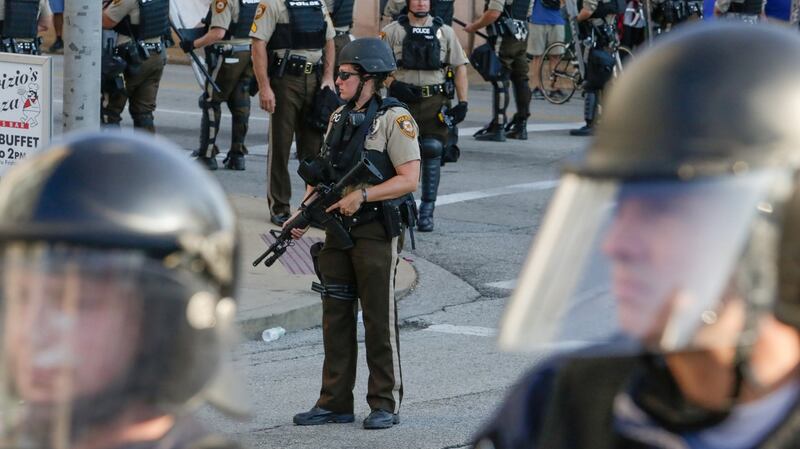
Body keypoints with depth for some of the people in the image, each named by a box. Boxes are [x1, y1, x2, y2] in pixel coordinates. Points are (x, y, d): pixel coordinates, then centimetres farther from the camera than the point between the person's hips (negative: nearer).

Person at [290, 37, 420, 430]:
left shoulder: (394, 119, -11)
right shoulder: (339, 118, 12)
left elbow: (409, 179, -17)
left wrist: (362, 194, -24)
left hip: (377, 232, -7)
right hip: (338, 231, 7)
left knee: (379, 319, -1)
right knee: (336, 316, 8)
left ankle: (385, 404, 7)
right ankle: (335, 403, 15)